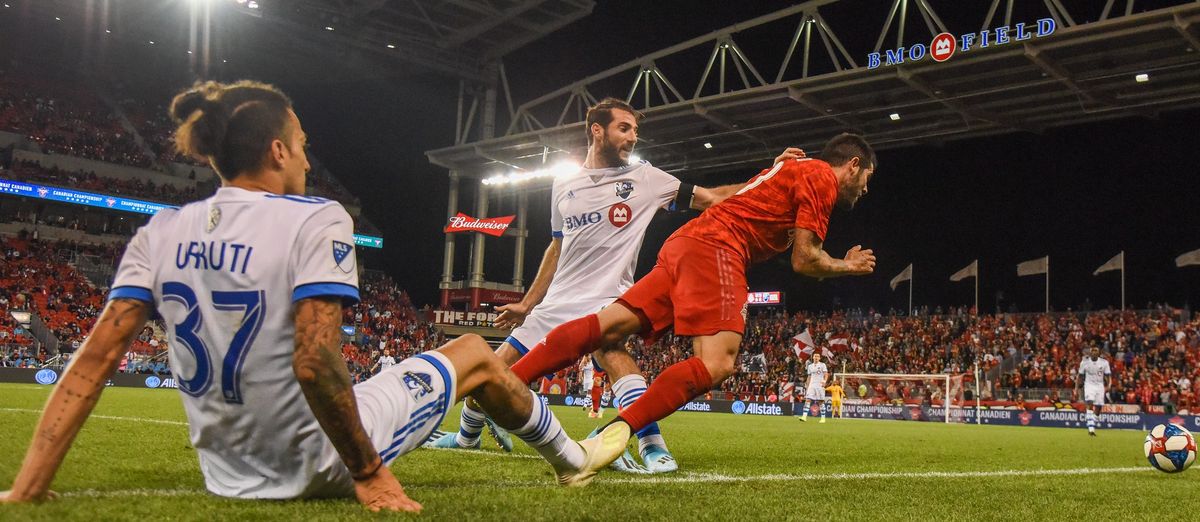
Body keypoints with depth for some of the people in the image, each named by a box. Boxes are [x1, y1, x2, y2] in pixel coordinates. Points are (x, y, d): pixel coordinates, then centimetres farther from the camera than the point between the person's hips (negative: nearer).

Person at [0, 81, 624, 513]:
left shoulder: (161, 231, -2)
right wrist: (368, 473, -17)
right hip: (315, 466, -5)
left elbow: (95, 357, -6)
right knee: (475, 353, 15)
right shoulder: (317, 219, -19)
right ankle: (570, 459, 40)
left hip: (230, 473, 6)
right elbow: (315, 363, -28)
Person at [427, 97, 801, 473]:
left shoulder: (644, 178, 1)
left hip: (605, 298, -4)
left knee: (612, 351, -37)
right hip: (556, 301, 4)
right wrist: (526, 305, 20)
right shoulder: (564, 185, 11)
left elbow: (711, 199, -1)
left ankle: (652, 446, -35)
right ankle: (467, 437, 33)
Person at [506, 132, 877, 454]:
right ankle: (618, 431, -30)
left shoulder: (794, 169, 31)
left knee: (610, 326, -4)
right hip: (715, 247, -9)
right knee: (717, 364, -19)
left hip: (684, 243, 9)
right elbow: (804, 260, -3)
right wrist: (848, 266, 16)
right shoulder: (822, 177, 2)